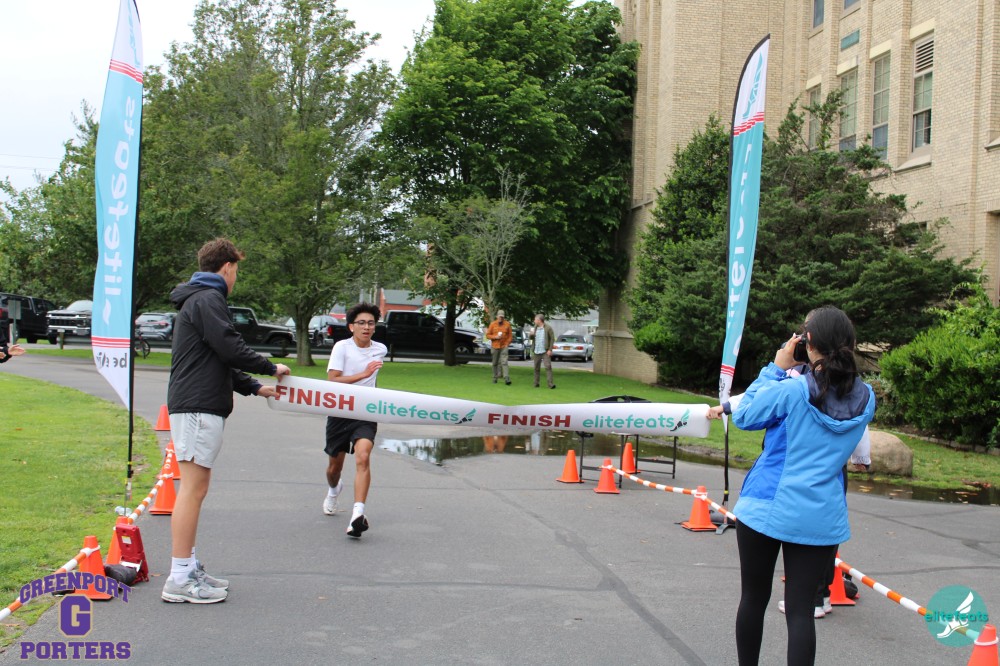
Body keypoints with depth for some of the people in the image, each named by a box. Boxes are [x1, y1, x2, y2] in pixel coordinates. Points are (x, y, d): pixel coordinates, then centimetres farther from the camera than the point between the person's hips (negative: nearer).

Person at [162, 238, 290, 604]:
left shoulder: (199, 299, 24)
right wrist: (271, 368, -4)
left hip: (193, 405, 11)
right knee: (193, 488, -10)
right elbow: (230, 348, -18)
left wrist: (253, 387, 22)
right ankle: (180, 579, -9)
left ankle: (189, 568, 18)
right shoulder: (207, 300, -9)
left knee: (194, 488, 12)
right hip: (198, 406, -11)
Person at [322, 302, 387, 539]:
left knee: (363, 457, -24)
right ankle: (333, 490, 51)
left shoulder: (381, 350, 4)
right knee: (335, 466, 14)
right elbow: (332, 380, -20)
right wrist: (363, 374, -26)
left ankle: (358, 514, -31)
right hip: (340, 412, -1)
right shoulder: (342, 347, -8)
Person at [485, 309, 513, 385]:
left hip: (504, 346, -1)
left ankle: (507, 379, -20)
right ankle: (495, 378, 21)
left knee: (504, 362, -13)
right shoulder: (492, 324, 3)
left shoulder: (507, 324, 3)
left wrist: (507, 343, -4)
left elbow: (510, 335, 7)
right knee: (495, 363, 8)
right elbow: (488, 335, 4)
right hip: (495, 346, 1)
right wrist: (495, 337, -12)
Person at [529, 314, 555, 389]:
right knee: (536, 368, 10)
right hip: (536, 352, 6)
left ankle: (551, 384, -17)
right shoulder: (535, 327, 11)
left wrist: (550, 349, -14)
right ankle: (536, 383, 18)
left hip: (545, 351, -6)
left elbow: (552, 339, -7)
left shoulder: (548, 328, -6)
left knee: (548, 367, -13)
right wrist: (531, 335, -3)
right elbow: (532, 338, 21)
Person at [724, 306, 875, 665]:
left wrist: (775, 368, 0)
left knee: (754, 599, 14)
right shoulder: (865, 399, -1)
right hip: (821, 517, 3)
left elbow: (744, 416, -2)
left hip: (766, 508, -3)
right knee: (800, 610, 3)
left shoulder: (792, 391, -15)